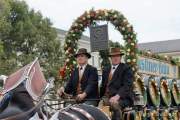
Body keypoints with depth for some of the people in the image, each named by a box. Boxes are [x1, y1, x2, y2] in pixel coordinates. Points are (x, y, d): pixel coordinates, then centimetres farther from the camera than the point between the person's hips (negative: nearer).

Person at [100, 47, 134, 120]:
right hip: (107, 97, 5)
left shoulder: (126, 69, 3)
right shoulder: (106, 70, 23)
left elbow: (127, 86, -10)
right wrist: (101, 97, 8)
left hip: (122, 98, -5)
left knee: (115, 104, -37)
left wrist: (117, 96, -24)